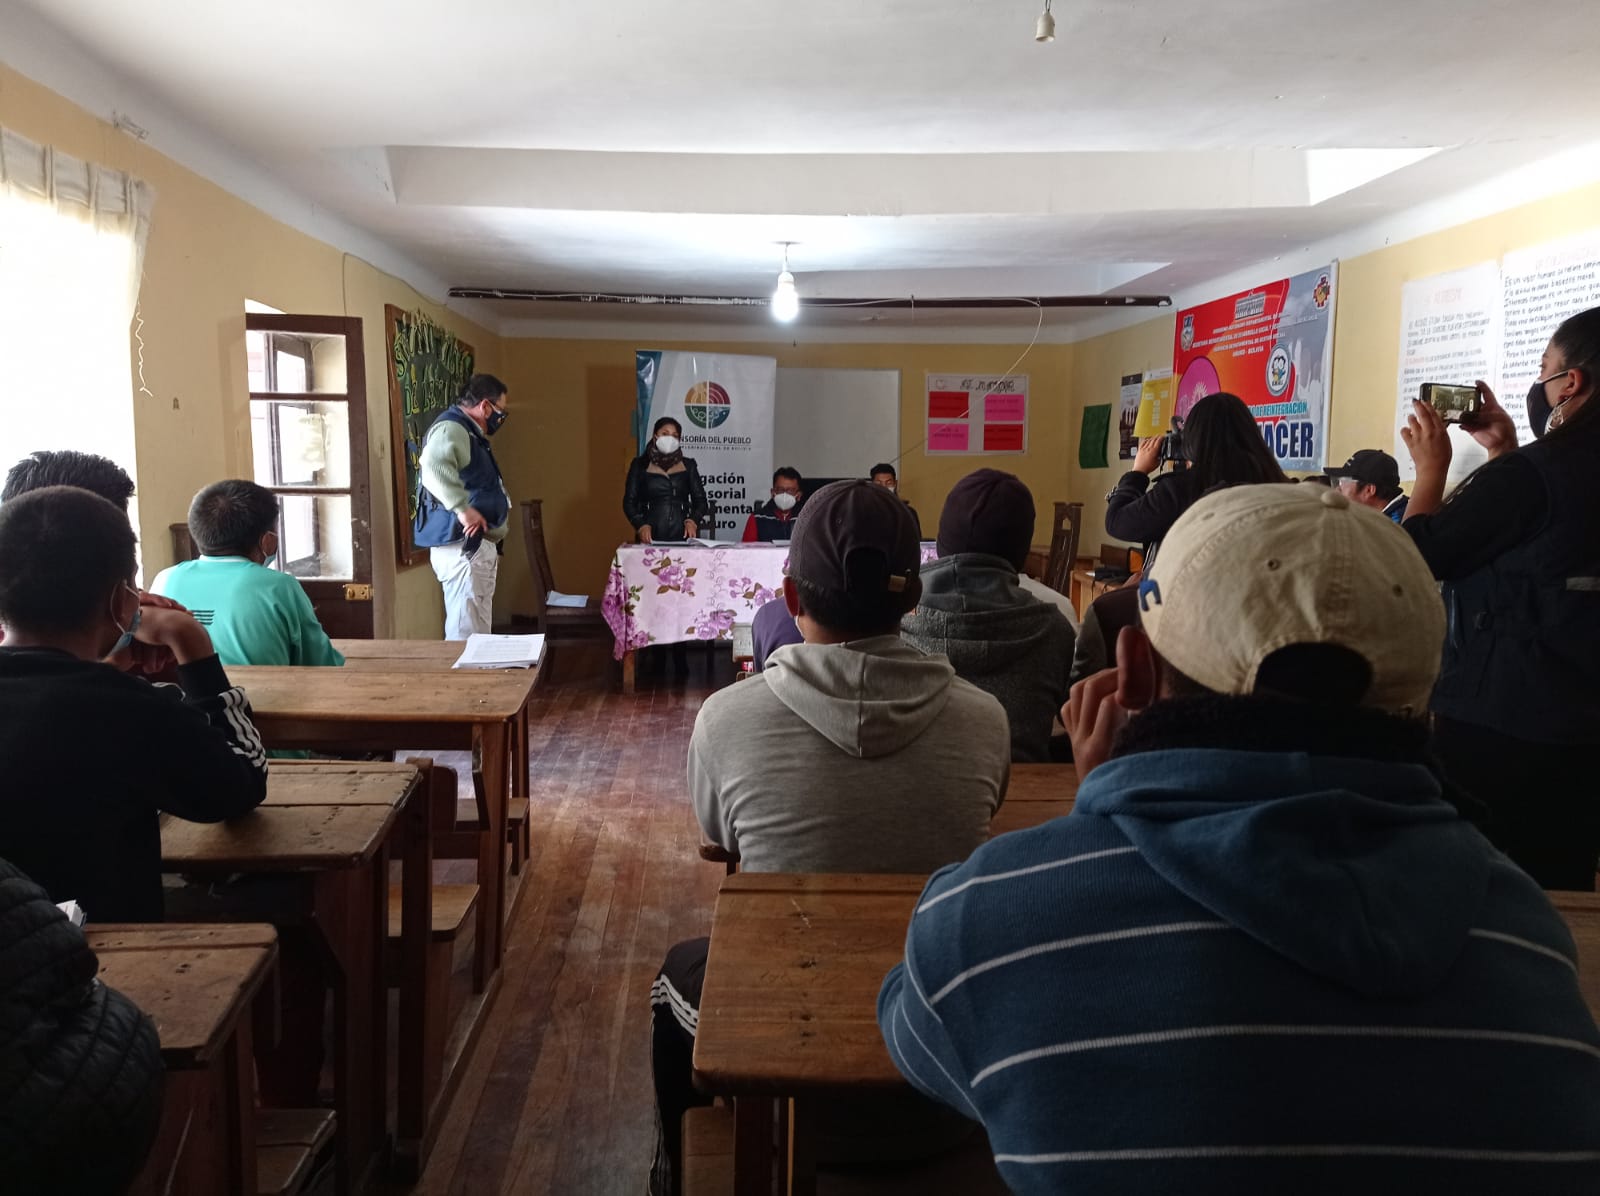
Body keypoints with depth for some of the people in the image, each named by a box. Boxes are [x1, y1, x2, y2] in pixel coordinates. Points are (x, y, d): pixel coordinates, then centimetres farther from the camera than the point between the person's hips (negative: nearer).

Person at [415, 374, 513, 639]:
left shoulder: (468, 433, 20)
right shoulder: (452, 428, -14)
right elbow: (433, 464, -36)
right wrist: (463, 508, -37)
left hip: (476, 546, 11)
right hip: (462, 547, -11)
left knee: (477, 632, 16)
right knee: (467, 636, -10)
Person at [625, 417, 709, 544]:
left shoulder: (688, 465, 14)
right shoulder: (640, 465, 10)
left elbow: (701, 501, 11)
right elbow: (629, 502, 7)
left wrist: (692, 521, -9)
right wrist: (641, 525, -10)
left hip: (682, 536, 1)